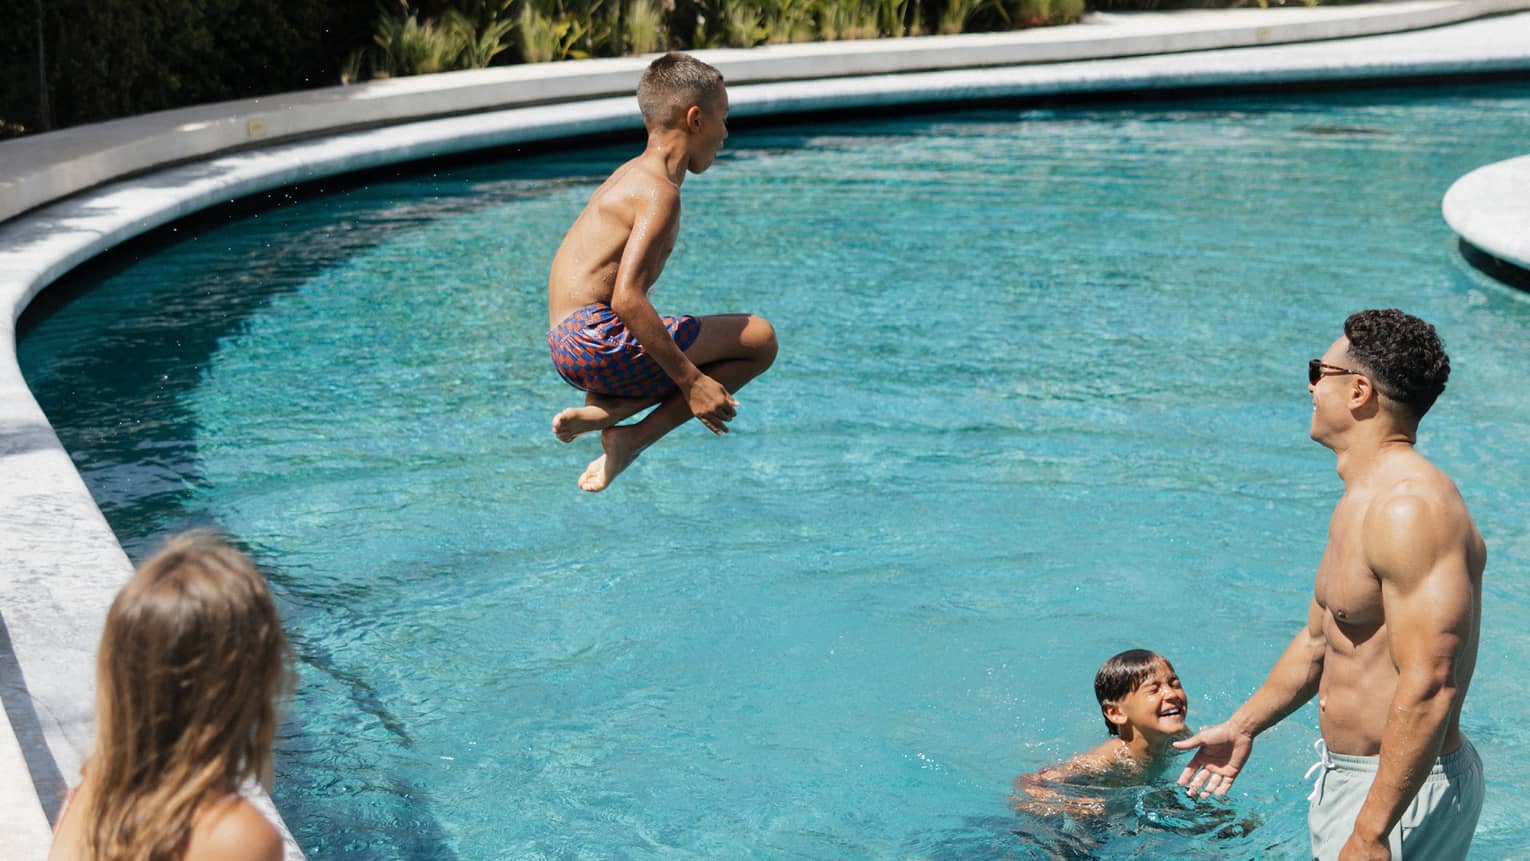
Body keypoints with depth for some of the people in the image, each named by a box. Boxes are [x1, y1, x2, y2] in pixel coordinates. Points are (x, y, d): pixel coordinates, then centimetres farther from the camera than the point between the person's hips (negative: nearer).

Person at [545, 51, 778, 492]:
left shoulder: (633, 175, 18)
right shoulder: (659, 192, -13)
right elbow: (627, 299, -24)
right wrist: (690, 380, -20)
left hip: (568, 345, 10)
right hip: (599, 339, -10)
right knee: (759, 339, -4)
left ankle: (607, 410, 4)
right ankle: (633, 438, -10)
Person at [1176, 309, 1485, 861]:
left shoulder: (1412, 509, -23)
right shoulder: (1360, 502, 11)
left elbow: (1428, 690, -28)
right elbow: (1318, 640, 24)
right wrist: (1243, 726, 32)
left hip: (1400, 792, -10)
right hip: (1350, 775, 10)